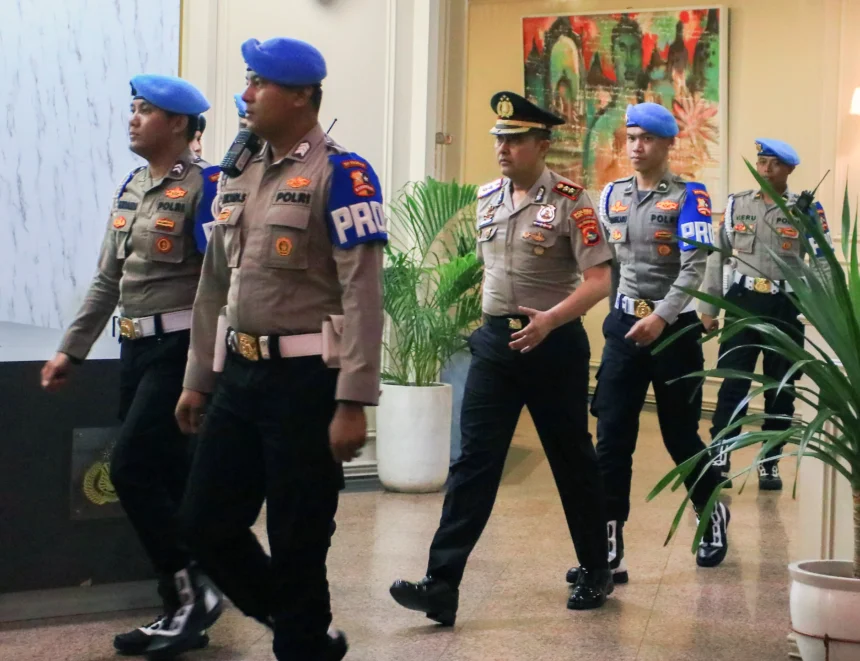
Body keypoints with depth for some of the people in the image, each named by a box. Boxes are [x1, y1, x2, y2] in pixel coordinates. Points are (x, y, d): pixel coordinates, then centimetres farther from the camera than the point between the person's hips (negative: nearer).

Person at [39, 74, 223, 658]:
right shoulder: (131, 188, 14)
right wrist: (71, 351, 17)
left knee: (131, 469, -11)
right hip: (135, 347, 8)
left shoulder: (205, 185, -11)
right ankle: (182, 610, 17)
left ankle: (192, 588, 2)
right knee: (163, 479, 9)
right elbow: (108, 280, 19)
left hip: (179, 349, -8)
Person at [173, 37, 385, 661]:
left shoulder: (341, 175, -10)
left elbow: (363, 295, -16)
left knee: (298, 540, 2)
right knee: (206, 524, 12)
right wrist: (198, 379, 19)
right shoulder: (238, 176, 13)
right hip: (240, 376, 8)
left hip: (306, 380, -8)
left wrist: (353, 403, -20)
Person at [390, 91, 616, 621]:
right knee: (474, 461, -3)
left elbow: (599, 280, -14)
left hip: (554, 343, -4)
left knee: (572, 460, 9)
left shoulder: (569, 201, -10)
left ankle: (597, 571, 27)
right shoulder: (488, 198, 9)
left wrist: (550, 319, -27)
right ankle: (442, 585, -7)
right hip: (495, 341, 5)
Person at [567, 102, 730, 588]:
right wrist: (620, 313, 7)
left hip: (675, 327, -4)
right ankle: (609, 551, -1)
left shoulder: (689, 197, -7)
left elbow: (695, 267, -17)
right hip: (623, 325, 4)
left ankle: (714, 514, 34)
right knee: (612, 439, -3)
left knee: (681, 435, 7)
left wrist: (661, 317, -28)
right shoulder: (612, 195, 8)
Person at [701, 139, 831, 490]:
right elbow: (717, 257, 9)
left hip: (786, 307, 0)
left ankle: (770, 464, 18)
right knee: (733, 385, -2)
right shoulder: (737, 204, 7)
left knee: (781, 390, 7)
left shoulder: (806, 210, 1)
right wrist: (708, 308, 7)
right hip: (743, 302, 1)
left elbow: (823, 263, 0)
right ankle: (719, 461, 3)